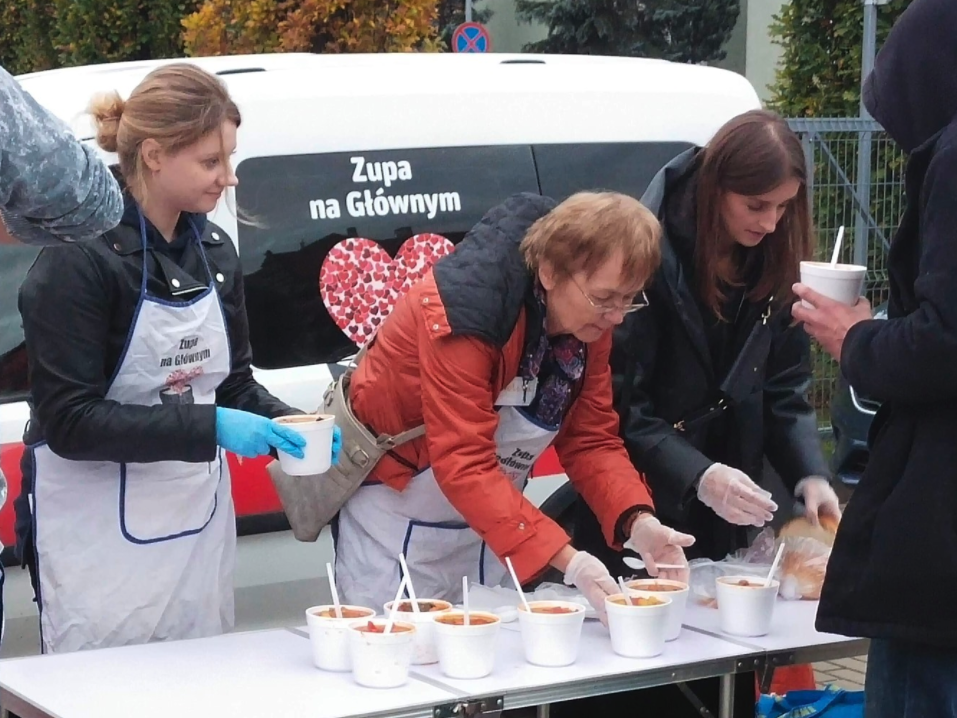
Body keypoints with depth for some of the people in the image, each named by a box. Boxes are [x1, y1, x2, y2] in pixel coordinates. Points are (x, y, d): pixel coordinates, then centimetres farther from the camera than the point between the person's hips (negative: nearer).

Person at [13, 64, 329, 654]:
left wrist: (290, 427, -5)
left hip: (198, 529, 7)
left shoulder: (213, 250, 7)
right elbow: (68, 421, -19)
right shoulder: (80, 258, -15)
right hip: (102, 537, -7)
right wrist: (207, 427, -26)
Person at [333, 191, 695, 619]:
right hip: (395, 520, -6)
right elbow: (463, 465, -34)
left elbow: (591, 441, -4)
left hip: (487, 522, 6)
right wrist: (567, 561, -41)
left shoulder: (590, 321, -8)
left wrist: (637, 521, -24)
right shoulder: (464, 312, -30)